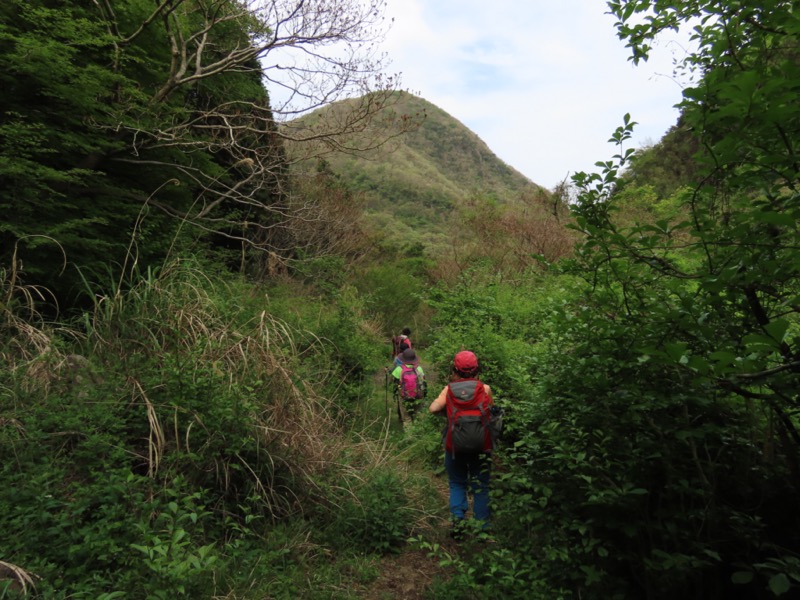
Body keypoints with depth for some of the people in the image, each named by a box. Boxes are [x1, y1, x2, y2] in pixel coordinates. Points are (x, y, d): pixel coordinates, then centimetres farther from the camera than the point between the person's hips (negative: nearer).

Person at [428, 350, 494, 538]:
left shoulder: (449, 389, -8)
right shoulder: (484, 388, -8)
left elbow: (433, 408, -17)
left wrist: (447, 408, 3)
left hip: (455, 446, 0)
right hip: (481, 446, 0)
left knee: (457, 485, 19)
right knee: (480, 487, 15)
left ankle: (457, 523, 12)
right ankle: (483, 527, 20)